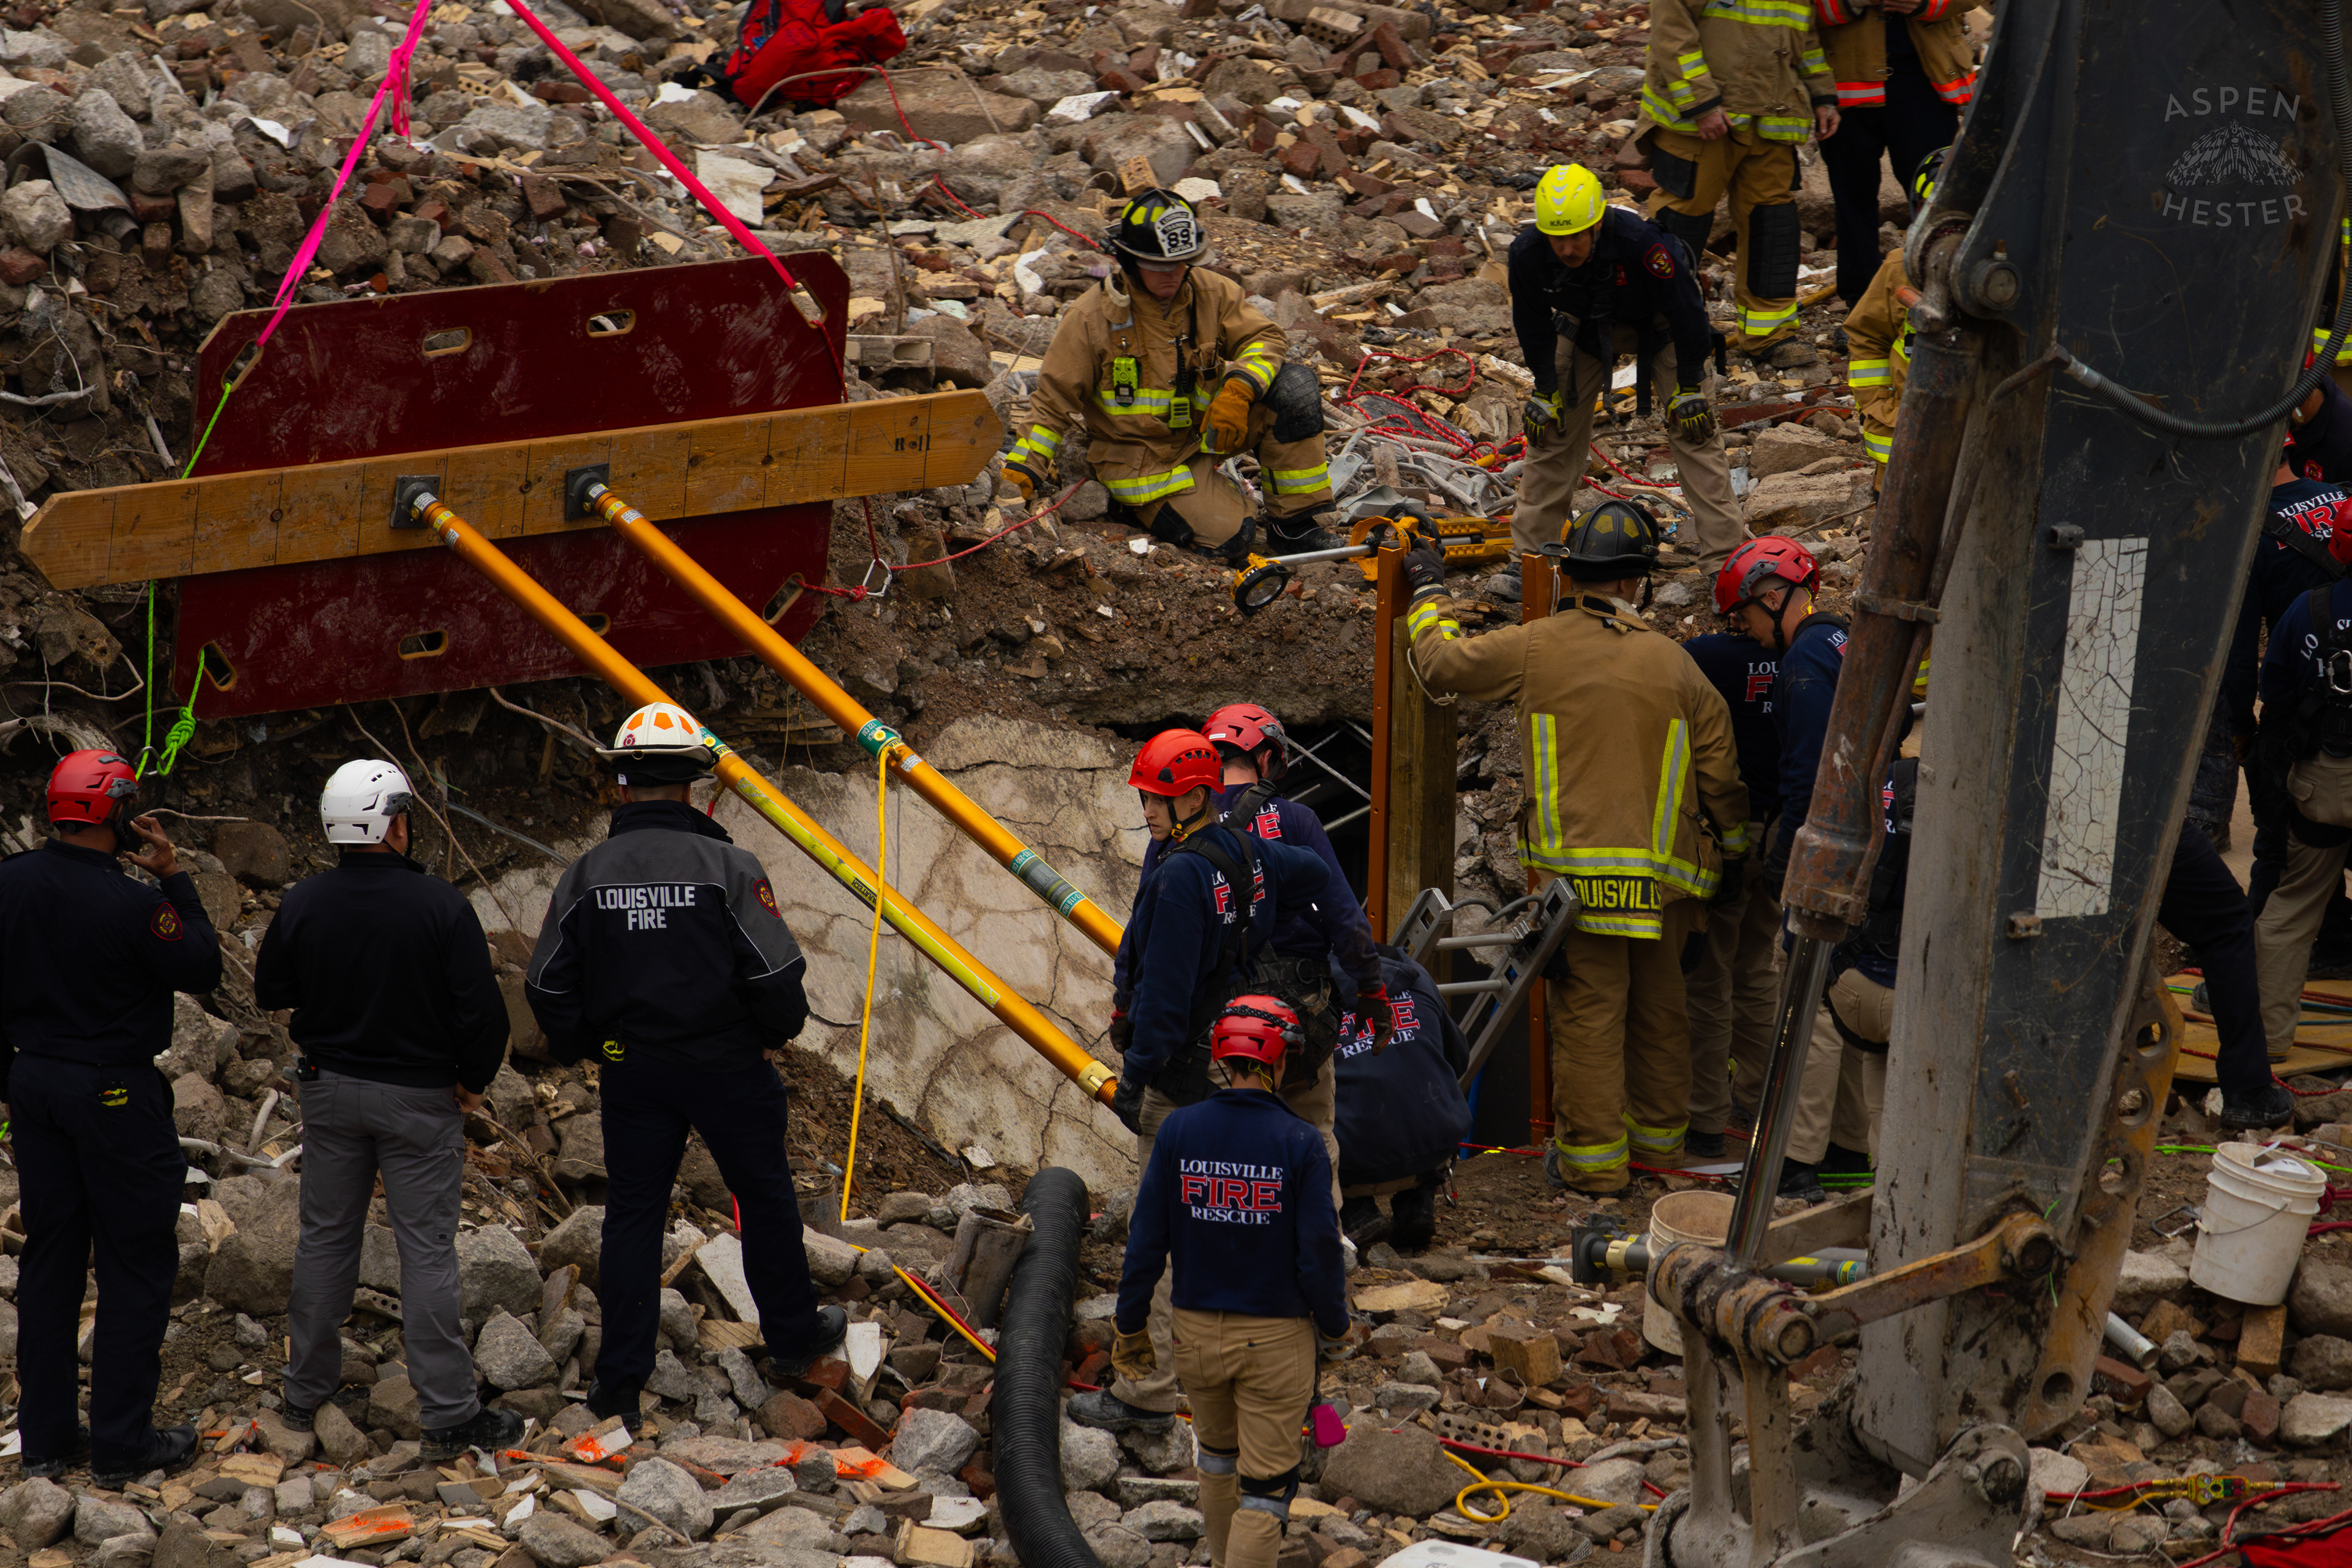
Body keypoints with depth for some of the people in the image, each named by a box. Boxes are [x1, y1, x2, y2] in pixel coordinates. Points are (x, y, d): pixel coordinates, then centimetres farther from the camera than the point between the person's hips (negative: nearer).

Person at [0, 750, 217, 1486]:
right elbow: (202, 970, -9)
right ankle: (121, 1444, 5)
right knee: (136, 1264, 4)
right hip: (116, 1094, -6)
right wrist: (174, 879, -6)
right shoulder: (131, 904, -22)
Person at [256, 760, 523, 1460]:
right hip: (419, 1097, -4)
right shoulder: (439, 905, -17)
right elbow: (481, 1008, -15)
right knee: (427, 1249, -1)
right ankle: (448, 1415, 0)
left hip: (330, 1088, 4)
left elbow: (269, 990, 7)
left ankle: (306, 1390, 25)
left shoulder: (302, 905, -7)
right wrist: (473, 1079, 0)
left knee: (325, 1237, 16)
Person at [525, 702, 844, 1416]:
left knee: (632, 1215, 10)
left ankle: (620, 1380, 9)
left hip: (633, 1070, 2)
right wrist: (779, 1030, 4)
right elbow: (776, 974, -16)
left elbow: (548, 987, -3)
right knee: (765, 1197, 17)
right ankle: (793, 1337, 31)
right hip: (727, 1064, -2)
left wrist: (587, 1048, 14)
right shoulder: (727, 868, -16)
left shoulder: (587, 875, -6)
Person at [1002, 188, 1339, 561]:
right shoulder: (1091, 318, -14)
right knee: (1228, 537, -22)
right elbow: (1054, 402, -8)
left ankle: (1294, 526, -10)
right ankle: (1138, 507, 7)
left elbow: (1263, 338, -6)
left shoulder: (1213, 293, -4)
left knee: (1295, 387, -17)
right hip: (1141, 457, -5)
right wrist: (1021, 473, -17)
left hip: (1201, 431, 5)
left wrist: (1237, 391, -27)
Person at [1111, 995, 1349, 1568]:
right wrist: (1334, 1325, 5)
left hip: (1197, 1328, 4)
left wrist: (1130, 1328, 6)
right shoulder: (1300, 1144, -16)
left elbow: (1146, 1240, -5)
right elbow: (1319, 1250, -13)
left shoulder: (1178, 1131, -9)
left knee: (1218, 1456, 27)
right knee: (1266, 1486, 3)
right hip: (1276, 1337, -4)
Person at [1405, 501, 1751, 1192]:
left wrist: (1429, 593, 26)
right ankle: (1659, 1134, 27)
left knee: (1588, 1011, -1)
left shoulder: (1537, 648, -4)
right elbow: (1719, 769, 9)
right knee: (1659, 1005, 16)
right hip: (1664, 869, 3)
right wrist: (1730, 852, 22)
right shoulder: (1672, 663, 4)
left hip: (1577, 864, -3)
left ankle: (1592, 1155, 0)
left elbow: (1442, 662, 9)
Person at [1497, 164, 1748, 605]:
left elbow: (1686, 312, -25)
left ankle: (1726, 556, -6)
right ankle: (1526, 559, 8)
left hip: (1658, 324, -3)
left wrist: (1689, 387, -17)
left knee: (1693, 432, -10)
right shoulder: (1528, 255, -30)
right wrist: (1545, 390, -3)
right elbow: (1532, 323, -7)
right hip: (1587, 327, 3)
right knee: (1551, 432, -1)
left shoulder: (1642, 244, -41)